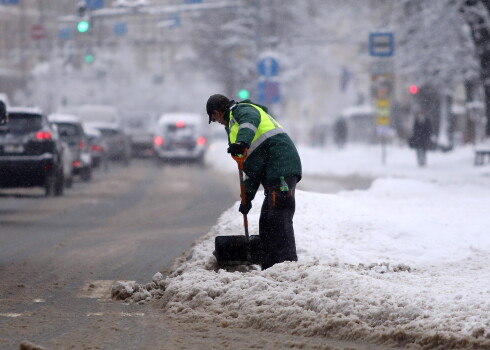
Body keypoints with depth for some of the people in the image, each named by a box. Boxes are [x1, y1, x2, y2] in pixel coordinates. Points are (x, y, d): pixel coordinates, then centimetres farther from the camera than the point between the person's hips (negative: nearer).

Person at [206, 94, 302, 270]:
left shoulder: (240, 110, 5)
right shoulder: (234, 124, 34)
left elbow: (250, 119, -23)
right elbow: (254, 163, 34)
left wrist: (241, 141, -41)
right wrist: (248, 196, 29)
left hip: (281, 168, -10)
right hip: (274, 176, 10)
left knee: (280, 220, -17)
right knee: (266, 222, 11)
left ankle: (288, 263, -23)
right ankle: (270, 269, 13)